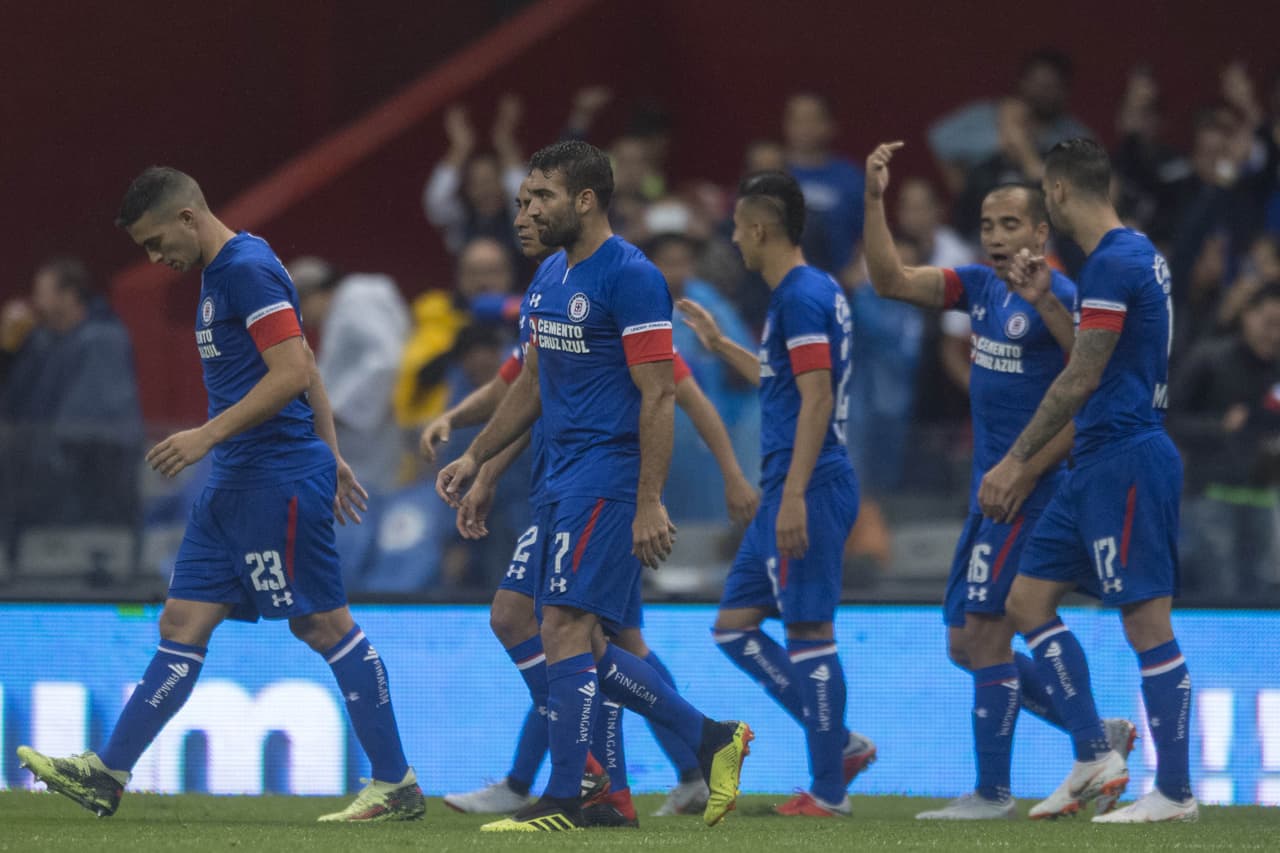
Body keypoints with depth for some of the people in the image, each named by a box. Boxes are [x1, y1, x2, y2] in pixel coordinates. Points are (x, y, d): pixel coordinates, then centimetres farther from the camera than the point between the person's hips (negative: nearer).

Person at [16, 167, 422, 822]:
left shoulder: (247, 269, -13)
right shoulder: (220, 274, 18)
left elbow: (291, 373, -21)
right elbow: (307, 372, 23)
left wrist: (207, 436, -20)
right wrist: (330, 455, 25)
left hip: (279, 480, -10)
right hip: (236, 484, 10)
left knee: (325, 625, -5)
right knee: (182, 625, 5)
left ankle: (396, 786, 0)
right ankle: (106, 775, 3)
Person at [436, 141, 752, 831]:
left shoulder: (631, 278, -13)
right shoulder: (549, 277, 15)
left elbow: (658, 396, -16)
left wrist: (649, 505, -21)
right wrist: (474, 458, 21)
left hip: (607, 478, -9)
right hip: (562, 481, 9)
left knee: (565, 627, -13)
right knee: (583, 648, 9)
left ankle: (562, 801, -11)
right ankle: (711, 740, 19)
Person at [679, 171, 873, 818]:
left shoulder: (803, 296, -13)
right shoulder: (803, 293, 17)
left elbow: (816, 398, -20)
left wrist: (794, 495, -24)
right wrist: (719, 345, 37)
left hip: (809, 487, -10)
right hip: (787, 488, 10)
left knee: (810, 631, -6)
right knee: (734, 626, 11)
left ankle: (828, 791, -2)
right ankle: (839, 745, 12)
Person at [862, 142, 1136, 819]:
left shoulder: (1058, 298, -13)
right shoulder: (981, 285, 10)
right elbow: (890, 281, 6)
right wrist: (874, 201, -3)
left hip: (1030, 492, -9)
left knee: (984, 634, -10)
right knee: (966, 645, 11)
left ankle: (993, 792, -3)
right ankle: (1099, 734, 21)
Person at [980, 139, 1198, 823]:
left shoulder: (1113, 264, -16)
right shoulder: (1136, 254, 16)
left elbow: (1081, 379, -17)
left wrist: (1016, 460, -13)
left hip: (1126, 460, -11)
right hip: (1097, 461, 11)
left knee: (1147, 624, -7)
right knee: (1028, 600, 10)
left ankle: (1175, 792, -3)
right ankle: (1094, 758, 10)